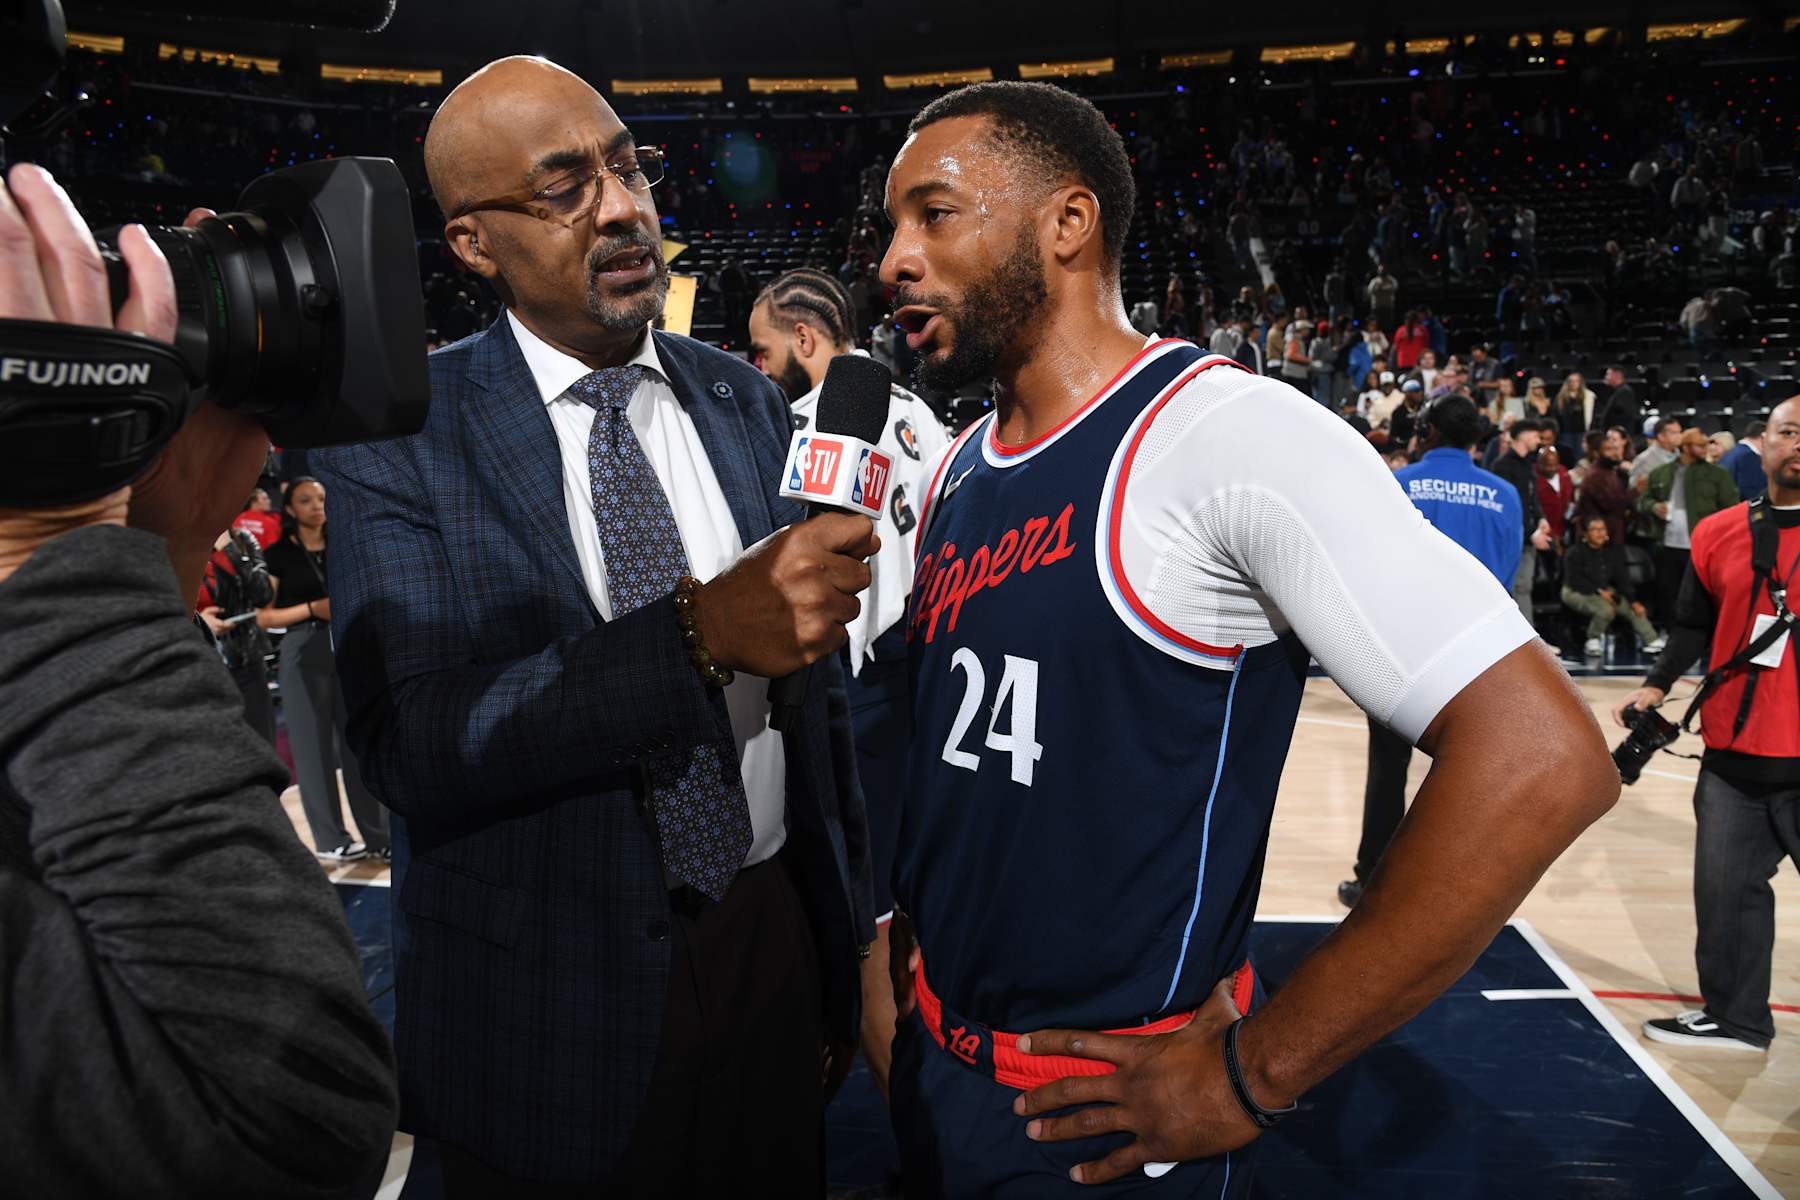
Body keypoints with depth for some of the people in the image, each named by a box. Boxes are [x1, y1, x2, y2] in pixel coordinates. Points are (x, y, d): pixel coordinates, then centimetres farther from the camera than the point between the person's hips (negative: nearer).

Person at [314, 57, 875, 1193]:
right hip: (551, 1004, -3)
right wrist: (702, 630, -33)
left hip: (771, 941, 4)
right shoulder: (395, 439, -10)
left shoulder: (748, 402, 2)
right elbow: (411, 744, -22)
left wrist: (850, 937, 11)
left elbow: (816, 690, 6)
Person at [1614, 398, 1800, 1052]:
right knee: (1725, 887, 11)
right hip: (1733, 753, 3)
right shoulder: (1718, 533, 5)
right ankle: (1735, 1017, 27)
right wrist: (1657, 684, 1)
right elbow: (1694, 626, 13)